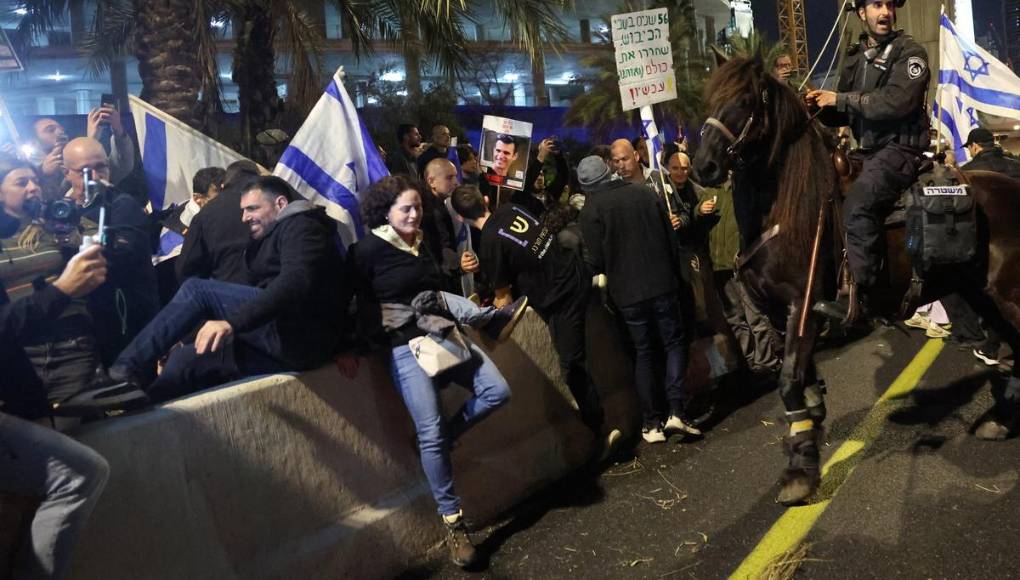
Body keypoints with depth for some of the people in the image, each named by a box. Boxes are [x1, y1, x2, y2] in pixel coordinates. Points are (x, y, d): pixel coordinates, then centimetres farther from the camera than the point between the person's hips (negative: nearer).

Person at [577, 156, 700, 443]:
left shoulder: (591, 210, -8)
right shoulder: (644, 192, 1)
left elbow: (597, 260, -9)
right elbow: (670, 236, 5)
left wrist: (596, 271, 13)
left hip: (627, 292, -1)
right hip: (662, 283, 1)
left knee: (644, 353, 11)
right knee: (675, 343, 12)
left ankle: (652, 422, 9)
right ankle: (677, 410, -1)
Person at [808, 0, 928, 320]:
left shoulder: (909, 52, -3)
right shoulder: (855, 57, 16)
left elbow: (897, 101, -20)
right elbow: (844, 115, 17)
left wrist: (840, 99, -17)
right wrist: (823, 105, -4)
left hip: (900, 149, -8)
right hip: (866, 150, 8)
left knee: (857, 204, -27)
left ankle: (856, 299, -25)